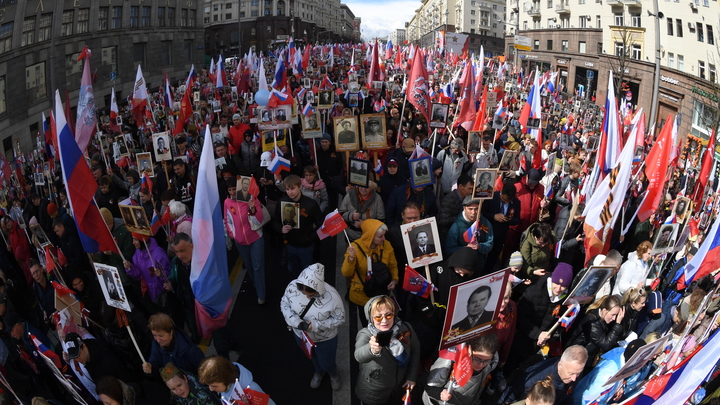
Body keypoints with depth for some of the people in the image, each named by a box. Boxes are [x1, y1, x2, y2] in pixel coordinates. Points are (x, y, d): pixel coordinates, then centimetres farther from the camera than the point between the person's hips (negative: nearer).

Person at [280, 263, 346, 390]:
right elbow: (284, 304, -11)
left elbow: (340, 319, -23)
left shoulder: (332, 296, -37)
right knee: (312, 357, 32)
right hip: (301, 335, 3)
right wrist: (296, 322, -28)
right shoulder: (293, 286, -29)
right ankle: (318, 372, 66)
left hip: (325, 339, -3)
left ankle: (334, 374, 59)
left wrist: (316, 325, -34)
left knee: (327, 363, 22)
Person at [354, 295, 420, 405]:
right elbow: (359, 355, -50)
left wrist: (412, 376, 1)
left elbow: (415, 350, 3)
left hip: (399, 388, 3)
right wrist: (372, 349, -71)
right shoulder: (365, 334, -29)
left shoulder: (405, 328, -16)